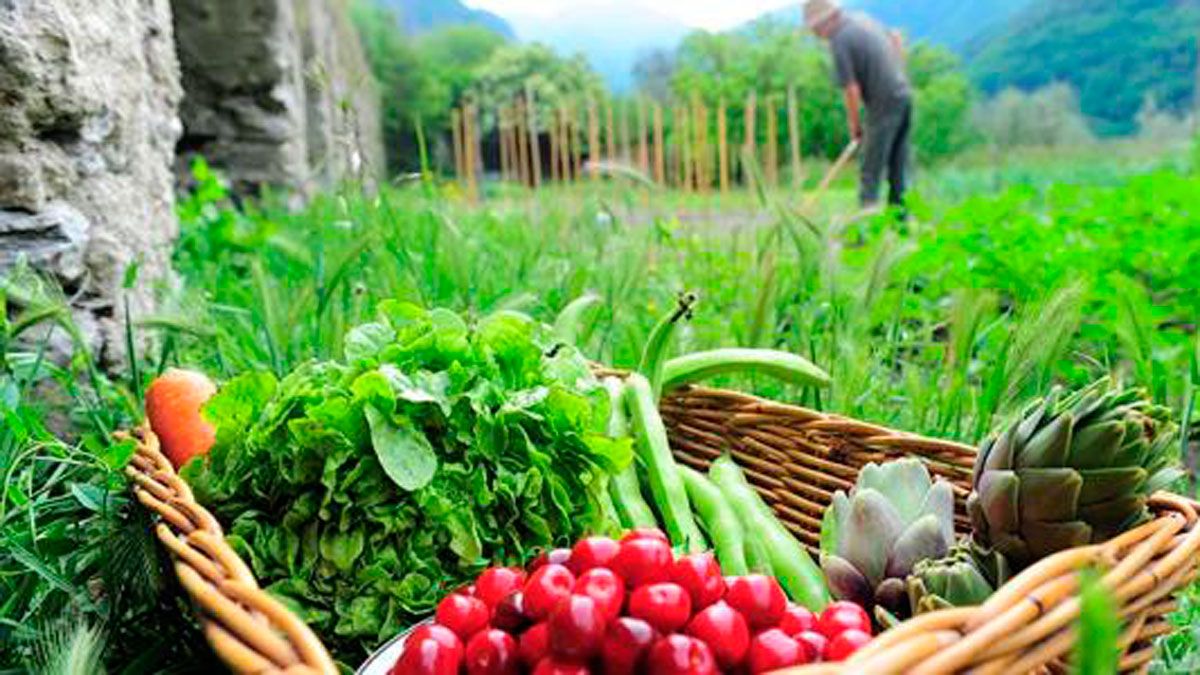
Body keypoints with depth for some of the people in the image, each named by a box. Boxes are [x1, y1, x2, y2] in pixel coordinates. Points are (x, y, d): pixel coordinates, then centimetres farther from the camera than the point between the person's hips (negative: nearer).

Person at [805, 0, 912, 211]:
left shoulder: (840, 41, -15)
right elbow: (895, 37, 25)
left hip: (885, 104, -8)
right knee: (898, 164, 13)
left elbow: (852, 89, -16)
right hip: (904, 93, 8)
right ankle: (899, 211, 19)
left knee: (871, 169, -3)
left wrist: (854, 124, -4)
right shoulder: (863, 18, 10)